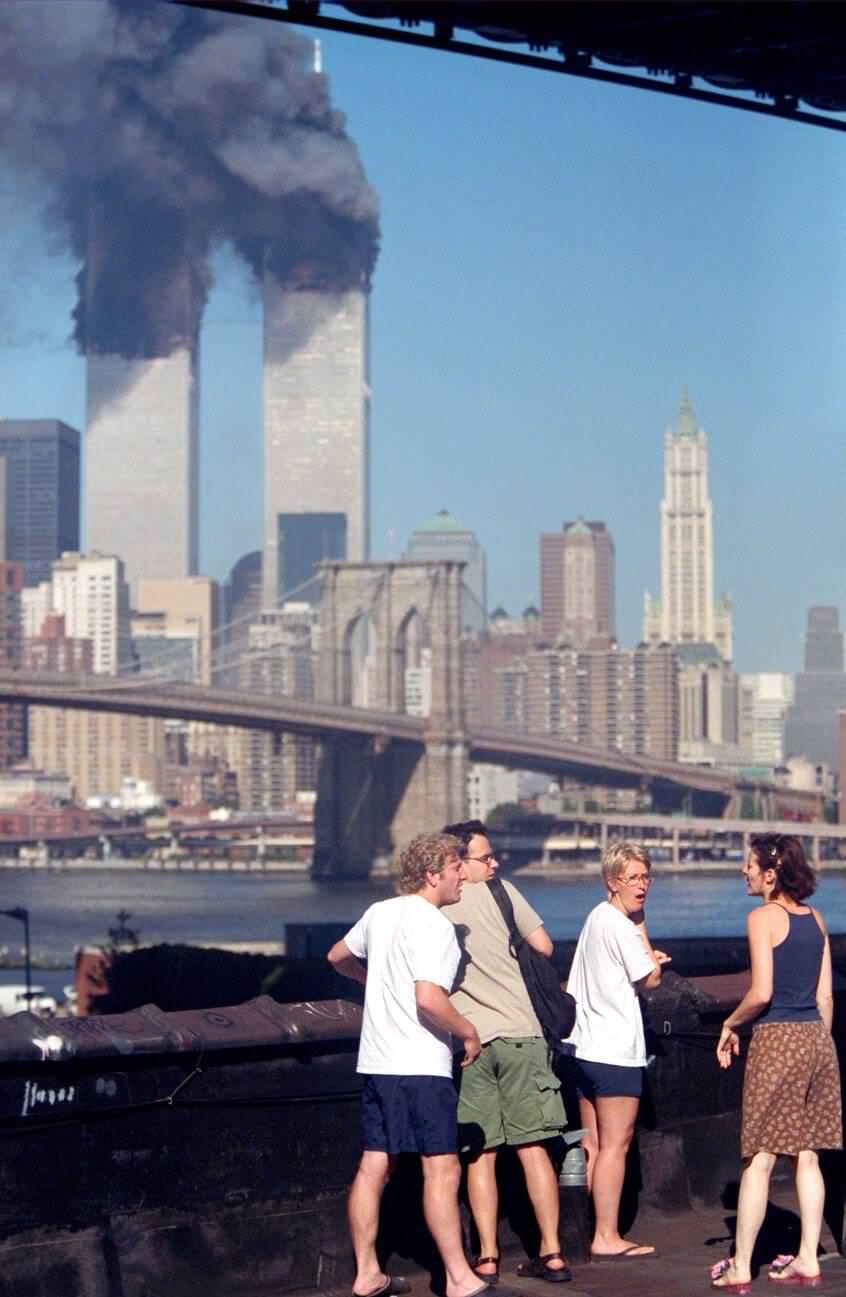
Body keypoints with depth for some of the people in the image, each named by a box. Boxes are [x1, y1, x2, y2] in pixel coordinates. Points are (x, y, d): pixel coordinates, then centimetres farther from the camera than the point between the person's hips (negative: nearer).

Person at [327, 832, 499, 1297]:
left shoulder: (379, 913, 12)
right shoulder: (434, 926, -14)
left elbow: (338, 957, 28)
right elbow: (428, 999, -24)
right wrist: (468, 1032, -9)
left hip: (375, 1062, 9)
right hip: (420, 1066, -9)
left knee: (373, 1167, 10)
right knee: (442, 1168, -6)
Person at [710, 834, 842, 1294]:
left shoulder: (762, 918, -10)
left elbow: (761, 993, -17)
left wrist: (730, 1024, -1)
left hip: (776, 1038, -6)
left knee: (758, 1159, -3)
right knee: (807, 1156, 10)